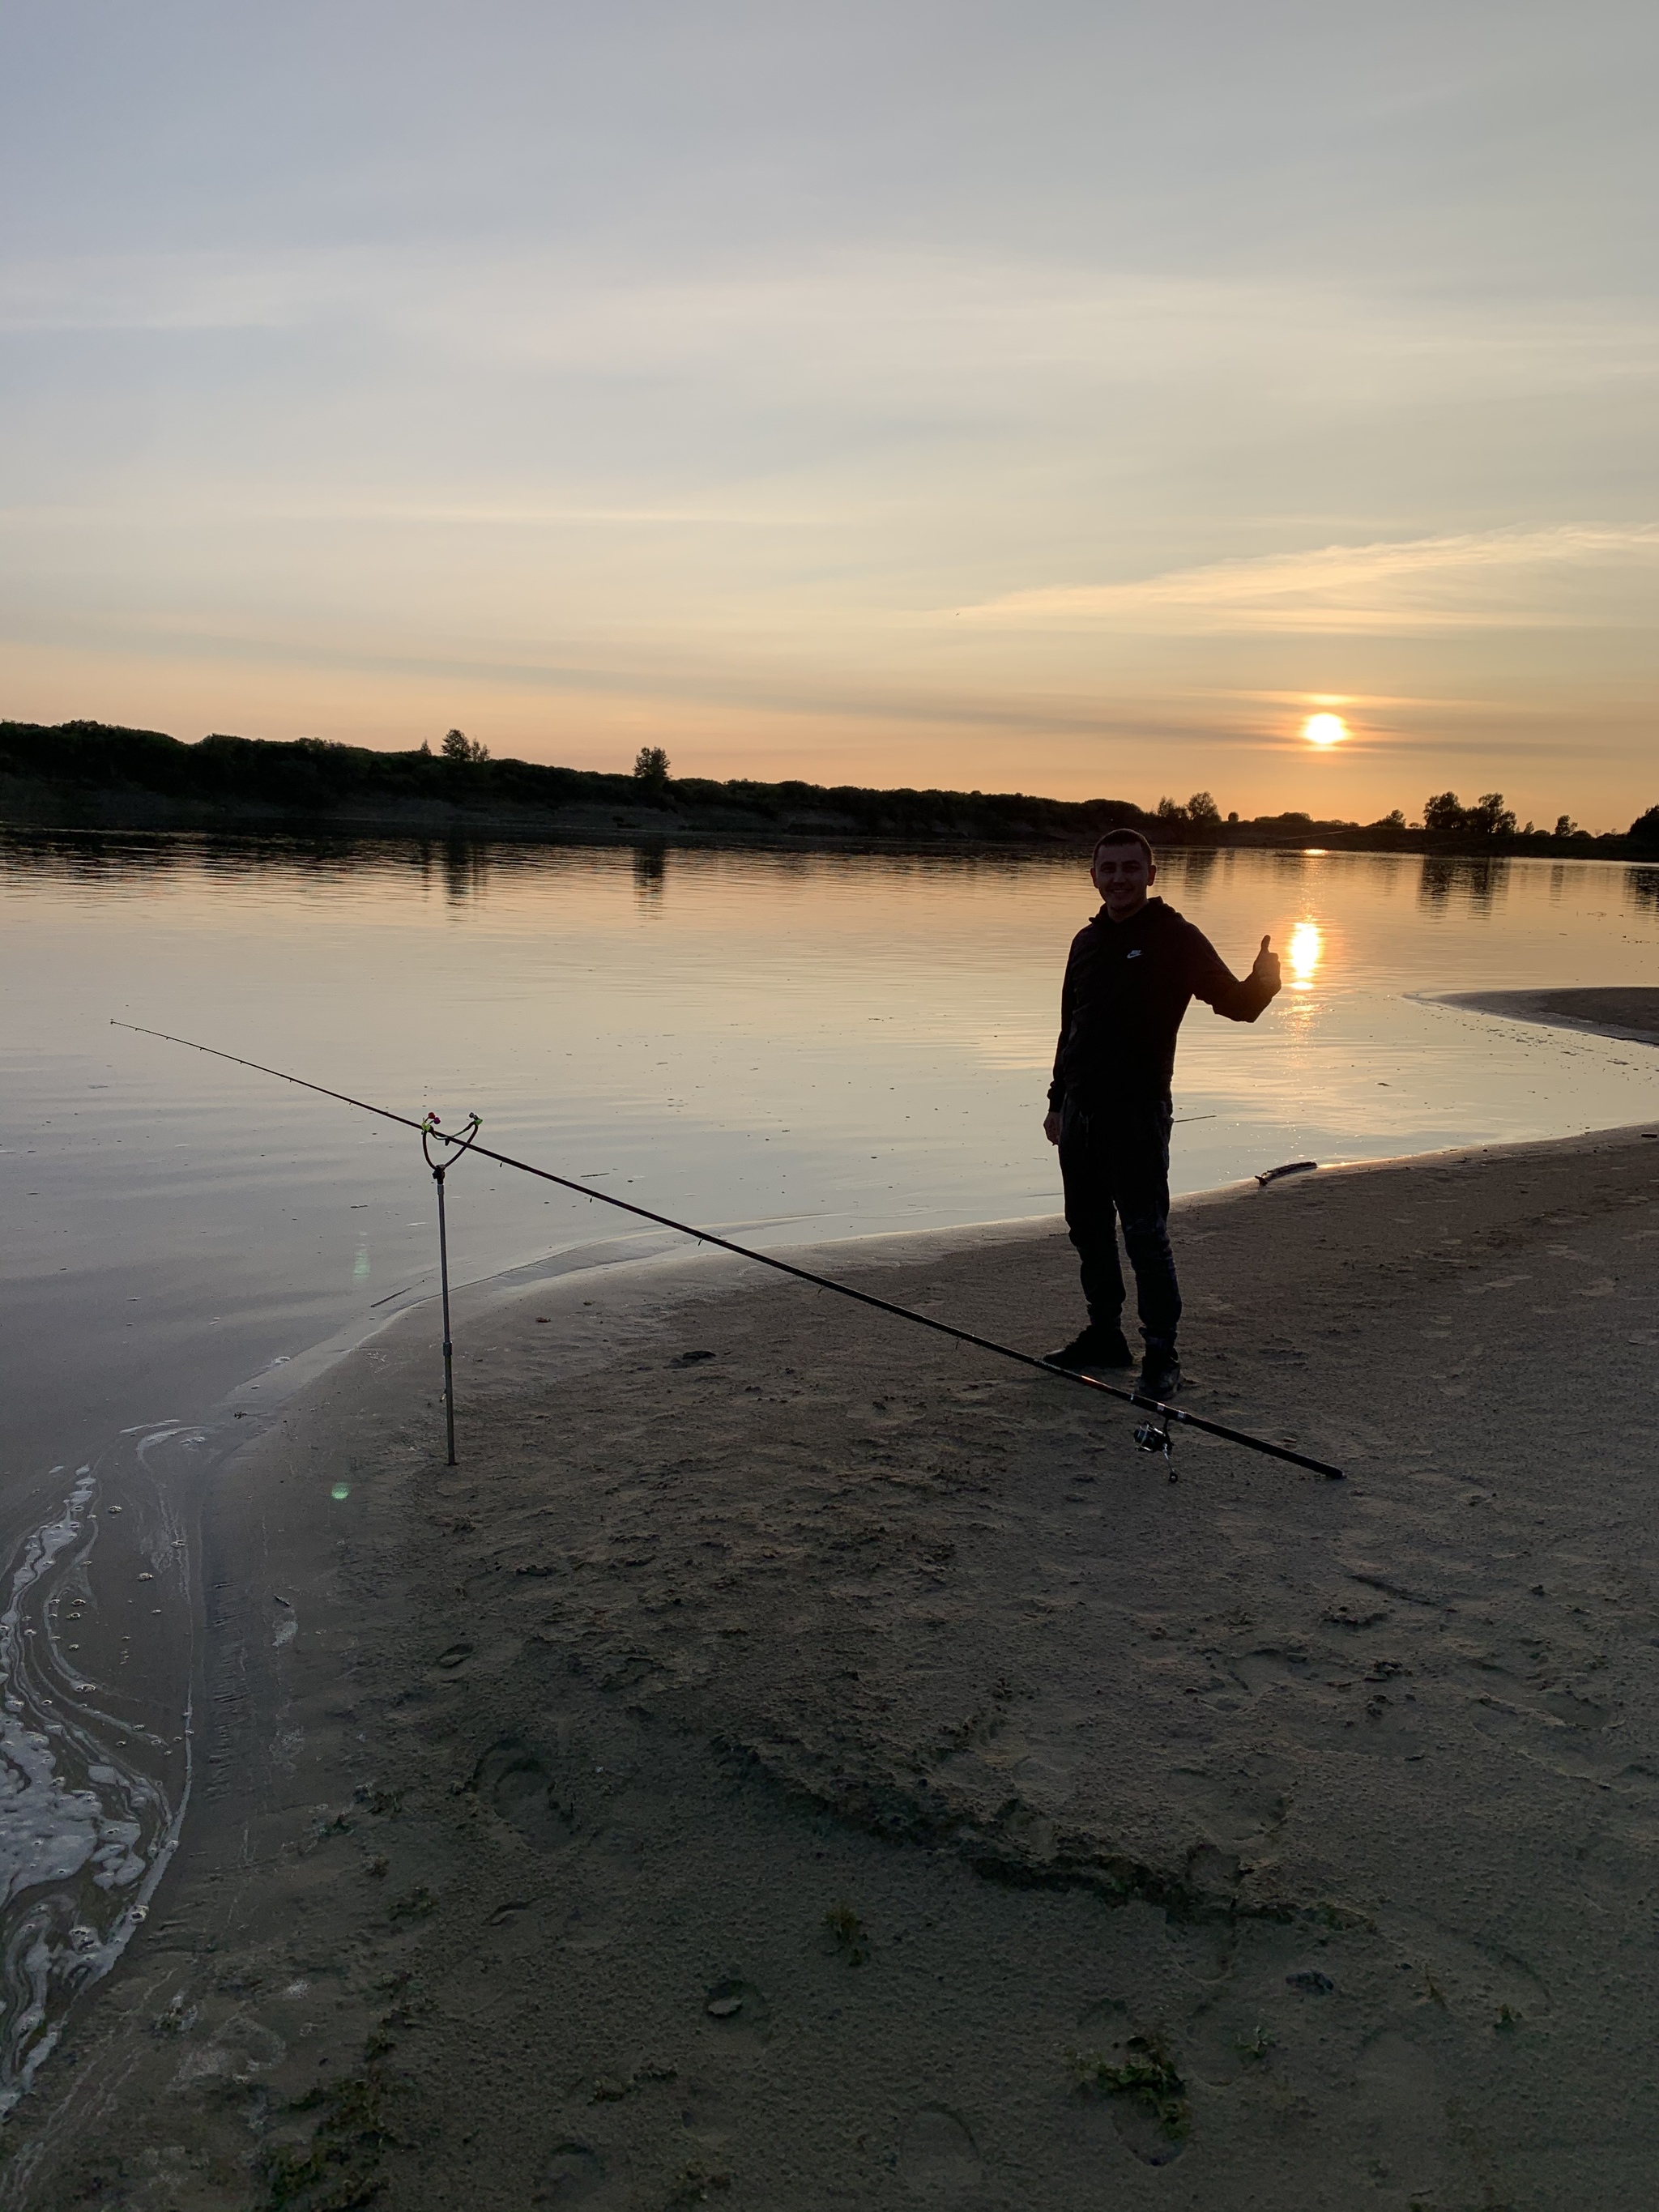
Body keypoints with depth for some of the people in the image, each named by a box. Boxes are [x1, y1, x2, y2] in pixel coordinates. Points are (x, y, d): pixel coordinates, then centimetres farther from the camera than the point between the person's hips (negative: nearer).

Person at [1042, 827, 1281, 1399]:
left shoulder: (1176, 939, -5)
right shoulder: (1087, 942, 14)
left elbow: (1237, 1004, -10)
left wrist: (1264, 977, -32)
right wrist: (1058, 1100, 19)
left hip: (1137, 1111, -7)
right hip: (1081, 1110, 7)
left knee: (1146, 1235, -5)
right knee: (1088, 1229, 13)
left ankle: (1162, 1357, 5)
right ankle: (1105, 1335, 27)